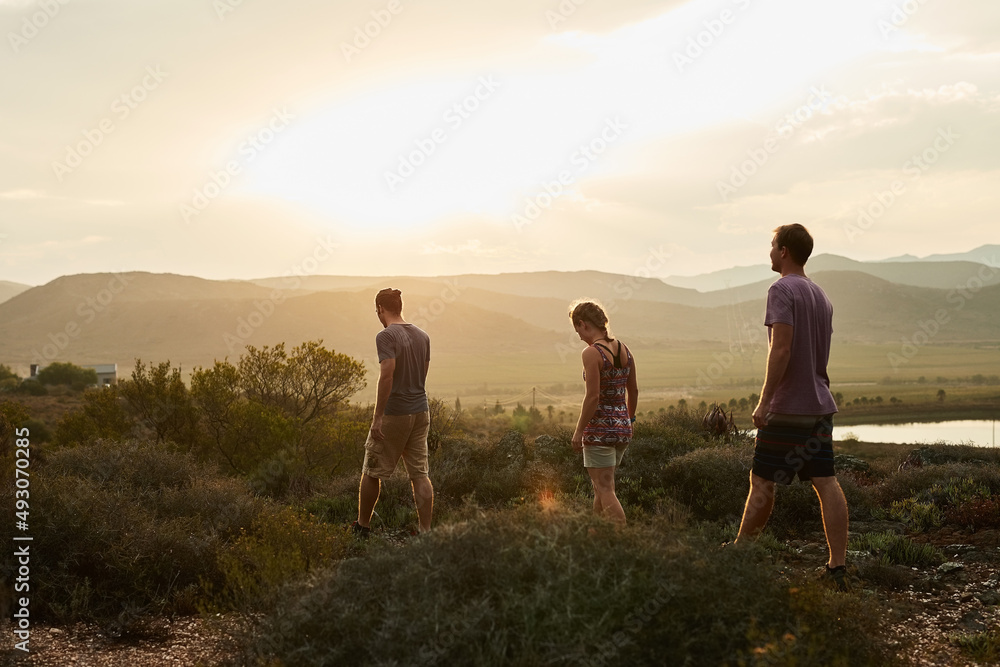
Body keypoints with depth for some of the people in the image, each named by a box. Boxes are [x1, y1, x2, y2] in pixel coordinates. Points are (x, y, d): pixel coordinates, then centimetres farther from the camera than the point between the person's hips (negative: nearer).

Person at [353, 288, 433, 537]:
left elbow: (387, 376, -23)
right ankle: (426, 532, 1)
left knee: (372, 472, 9)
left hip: (394, 413, -6)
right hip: (420, 411, 6)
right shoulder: (422, 336, 9)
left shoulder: (386, 336, -14)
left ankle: (362, 526, 20)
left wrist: (377, 418, -21)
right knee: (420, 473, 5)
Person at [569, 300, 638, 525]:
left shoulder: (592, 353, -16)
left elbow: (593, 397, -20)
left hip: (600, 428, -8)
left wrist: (579, 430, -12)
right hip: (622, 427, 8)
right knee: (600, 487, 19)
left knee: (605, 491, -3)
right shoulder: (624, 349, 7)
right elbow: (633, 390, 14)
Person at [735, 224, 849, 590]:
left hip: (787, 408, -8)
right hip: (820, 404, 8)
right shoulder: (821, 296, 16)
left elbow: (782, 348, -21)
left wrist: (764, 401, -20)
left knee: (762, 483, 3)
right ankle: (837, 567, 1)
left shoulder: (782, 290, -11)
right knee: (826, 483, 3)